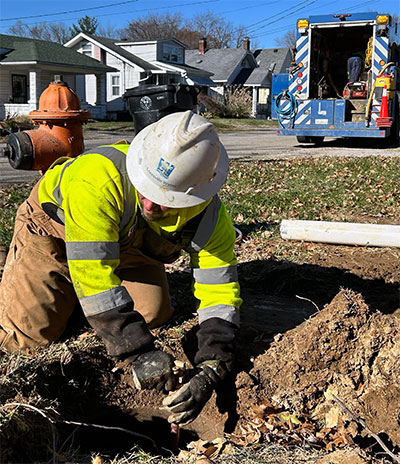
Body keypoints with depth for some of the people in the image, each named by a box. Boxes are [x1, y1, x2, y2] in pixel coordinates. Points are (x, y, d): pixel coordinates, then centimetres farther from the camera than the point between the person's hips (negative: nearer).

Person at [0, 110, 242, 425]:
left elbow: (220, 294, -26)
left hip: (127, 241, 4)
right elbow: (92, 270, -45)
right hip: (54, 226, -3)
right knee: (31, 333, -11)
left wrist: (210, 370, -40)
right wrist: (140, 353, -46)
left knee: (154, 314, -7)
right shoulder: (97, 181, -44)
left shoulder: (209, 217, -29)